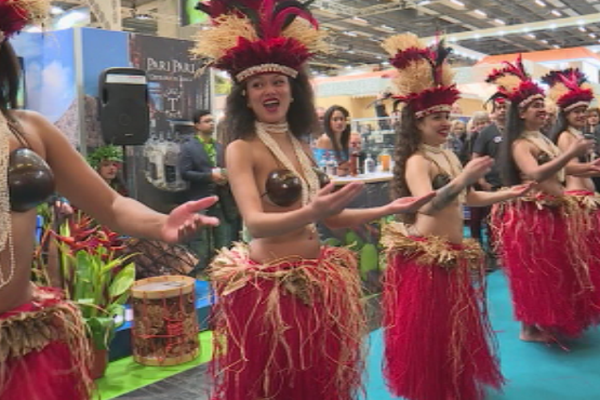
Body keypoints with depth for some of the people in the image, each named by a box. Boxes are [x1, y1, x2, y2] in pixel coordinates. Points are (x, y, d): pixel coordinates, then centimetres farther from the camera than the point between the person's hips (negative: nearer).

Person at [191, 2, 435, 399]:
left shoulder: (300, 145, 10)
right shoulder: (241, 149, -10)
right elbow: (255, 223, -24)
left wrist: (389, 209, 9)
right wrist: (311, 213, -40)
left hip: (318, 281, 7)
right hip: (271, 285, -7)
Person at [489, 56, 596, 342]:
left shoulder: (543, 139, 14)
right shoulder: (519, 144, -15)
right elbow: (535, 174, -32)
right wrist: (571, 153, -34)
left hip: (553, 213, 10)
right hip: (530, 215, -10)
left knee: (554, 270, 16)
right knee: (533, 272, -1)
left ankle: (546, 323, 30)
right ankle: (530, 328, 12)